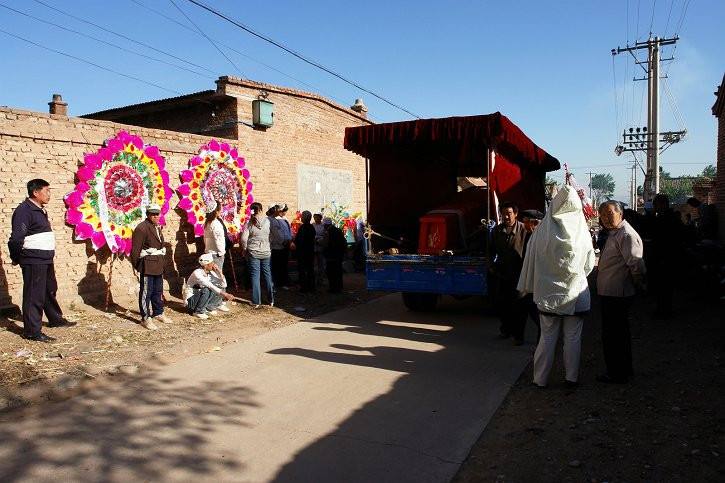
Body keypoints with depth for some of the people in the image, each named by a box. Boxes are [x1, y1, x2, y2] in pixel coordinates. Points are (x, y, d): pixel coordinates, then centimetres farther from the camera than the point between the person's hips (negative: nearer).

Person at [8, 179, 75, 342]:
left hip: (46, 260, 10)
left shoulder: (40, 210, 15)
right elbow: (16, 239, -20)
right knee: (34, 296, -4)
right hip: (33, 261, -10)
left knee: (50, 291, 22)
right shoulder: (24, 210, -15)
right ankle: (32, 331, 4)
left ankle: (55, 319, 38)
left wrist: (50, 254, 15)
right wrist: (17, 258, -9)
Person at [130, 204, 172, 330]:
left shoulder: (157, 227, 16)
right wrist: (137, 266, -11)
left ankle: (158, 313, 32)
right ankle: (146, 319, 6)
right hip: (147, 266, -9)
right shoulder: (142, 228, -13)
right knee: (146, 292, -1)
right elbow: (135, 249, -14)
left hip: (158, 265, 9)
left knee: (158, 291, 18)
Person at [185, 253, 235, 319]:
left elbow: (224, 285, -6)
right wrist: (225, 294, -41)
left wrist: (220, 272, -18)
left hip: (199, 298, 7)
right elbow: (210, 286, -36)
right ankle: (198, 311, -16)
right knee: (206, 290, -34)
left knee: (221, 289, -5)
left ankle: (208, 308, 2)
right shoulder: (197, 273, -25)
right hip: (190, 300, -7)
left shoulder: (210, 272, -4)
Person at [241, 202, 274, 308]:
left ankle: (256, 302, 9)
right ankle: (271, 300, 18)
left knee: (255, 276, 5)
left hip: (253, 253, -1)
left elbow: (244, 238, -11)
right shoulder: (267, 221, -6)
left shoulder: (249, 223, -7)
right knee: (268, 275, 11)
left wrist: (245, 249, 5)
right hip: (266, 252, 1)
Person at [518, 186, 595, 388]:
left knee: (547, 337, 9)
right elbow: (589, 264, 3)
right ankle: (571, 378, 18)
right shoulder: (582, 232, -7)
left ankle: (541, 379, 15)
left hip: (548, 293, 0)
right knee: (573, 338, 10)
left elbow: (531, 262, -4)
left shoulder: (542, 231, -10)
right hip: (576, 295, 0)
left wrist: (527, 287, 7)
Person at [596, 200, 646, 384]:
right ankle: (624, 370, 34)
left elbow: (636, 265, -24)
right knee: (619, 333, 20)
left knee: (612, 335, -1)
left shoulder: (626, 235, -19)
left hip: (615, 294, -11)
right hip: (610, 293, 11)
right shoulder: (614, 233, 15)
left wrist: (638, 285, -10)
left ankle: (617, 374, 11)